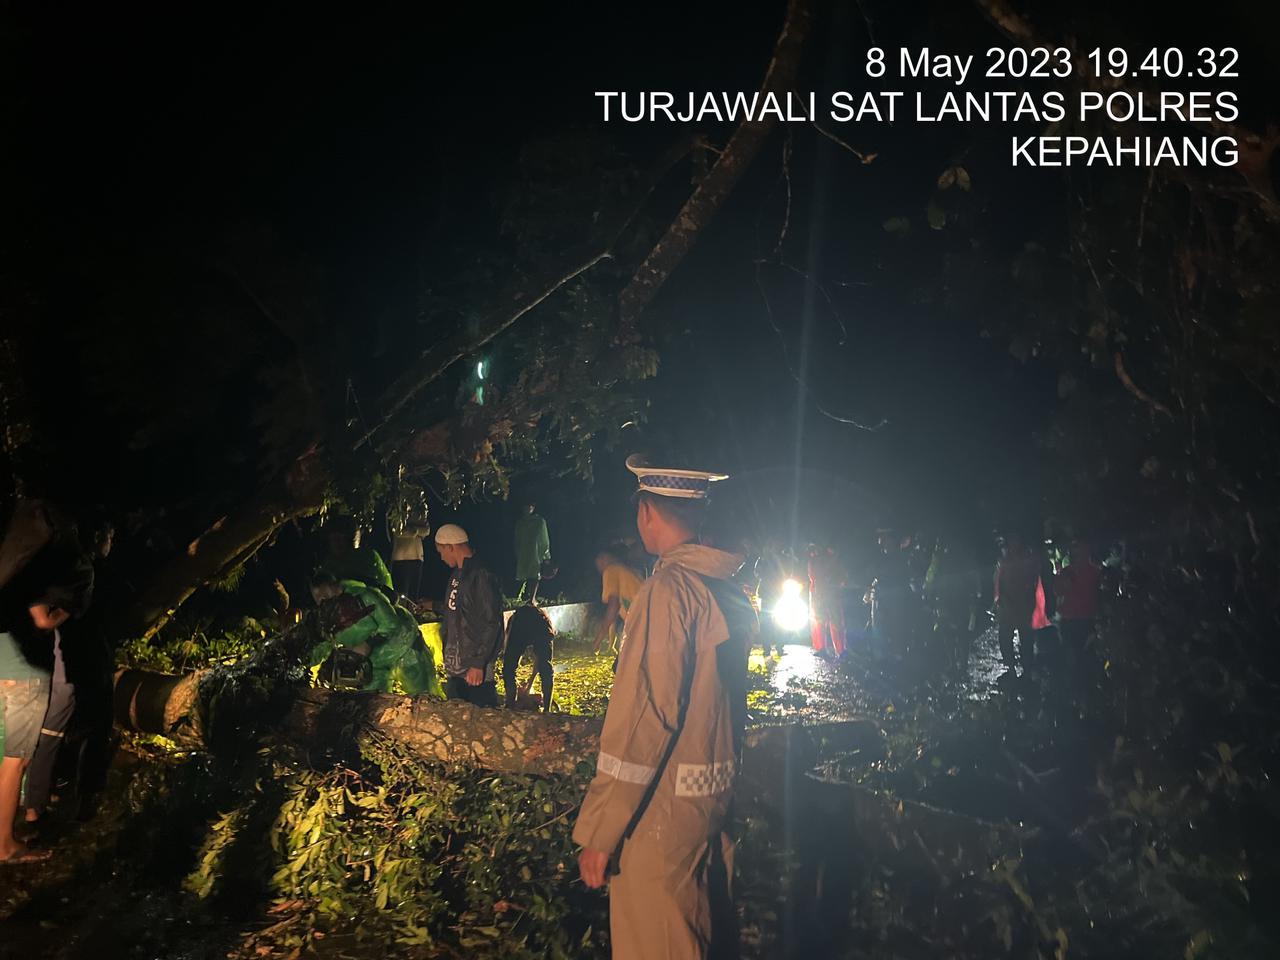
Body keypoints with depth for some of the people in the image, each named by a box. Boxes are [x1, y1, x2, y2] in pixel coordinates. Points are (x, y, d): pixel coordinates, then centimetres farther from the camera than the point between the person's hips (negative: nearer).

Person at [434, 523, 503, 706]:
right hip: (455, 667, 10)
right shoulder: (457, 574, 13)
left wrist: (478, 664, -21)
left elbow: (491, 624, -21)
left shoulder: (480, 576, -17)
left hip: (475, 670, -10)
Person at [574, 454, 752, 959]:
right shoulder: (728, 591, 5)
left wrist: (599, 831, -19)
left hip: (663, 810, -8)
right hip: (716, 799, 8)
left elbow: (644, 716, -24)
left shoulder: (668, 589, -20)